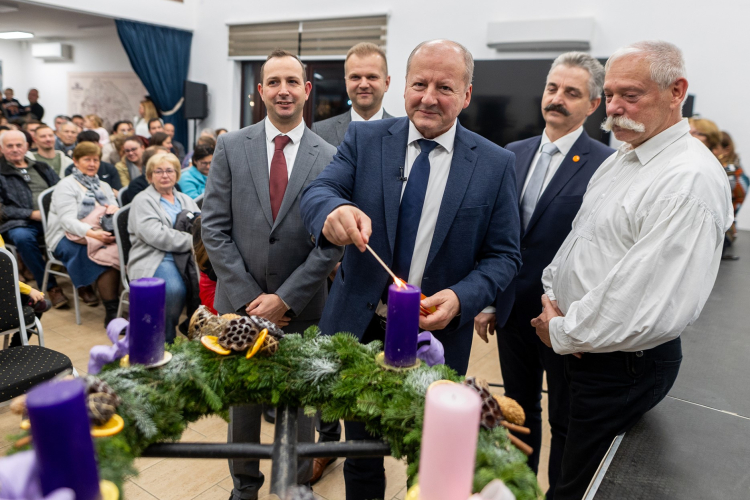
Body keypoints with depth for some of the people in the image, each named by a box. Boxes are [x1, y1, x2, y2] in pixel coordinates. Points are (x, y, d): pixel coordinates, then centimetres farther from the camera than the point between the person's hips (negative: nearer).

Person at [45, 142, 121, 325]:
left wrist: (116, 211, -17)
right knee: (108, 253, -34)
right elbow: (68, 220, -13)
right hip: (69, 239, -5)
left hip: (102, 236, 5)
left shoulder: (103, 186, 23)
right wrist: (93, 233, -32)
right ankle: (111, 313, -31)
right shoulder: (66, 186, 2)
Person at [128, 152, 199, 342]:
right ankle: (166, 338, -14)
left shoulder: (186, 200, 26)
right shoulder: (143, 200, 7)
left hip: (186, 256, 5)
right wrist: (191, 241, -15)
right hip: (155, 259, -4)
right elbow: (156, 235, -10)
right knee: (175, 289, -34)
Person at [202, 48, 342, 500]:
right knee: (241, 399, 18)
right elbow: (214, 228, -3)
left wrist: (285, 299, -12)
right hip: (240, 302, 2)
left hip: (301, 307, -1)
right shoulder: (231, 147, 0)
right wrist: (248, 296, -9)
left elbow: (332, 242, -7)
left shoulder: (330, 157, -4)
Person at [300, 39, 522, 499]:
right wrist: (333, 210, -39)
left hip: (437, 333, 0)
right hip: (359, 327, 1)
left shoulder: (496, 164, -5)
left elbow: (504, 255, -3)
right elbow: (316, 192, -15)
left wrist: (461, 298, -21)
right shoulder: (365, 139, -2)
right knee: (361, 451, 21)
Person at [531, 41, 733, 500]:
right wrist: (552, 296, -1)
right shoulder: (621, 159, 7)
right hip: (579, 347, 8)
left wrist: (563, 333, -16)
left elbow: (655, 310, -28)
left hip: (624, 366, -8)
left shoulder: (691, 179, -22)